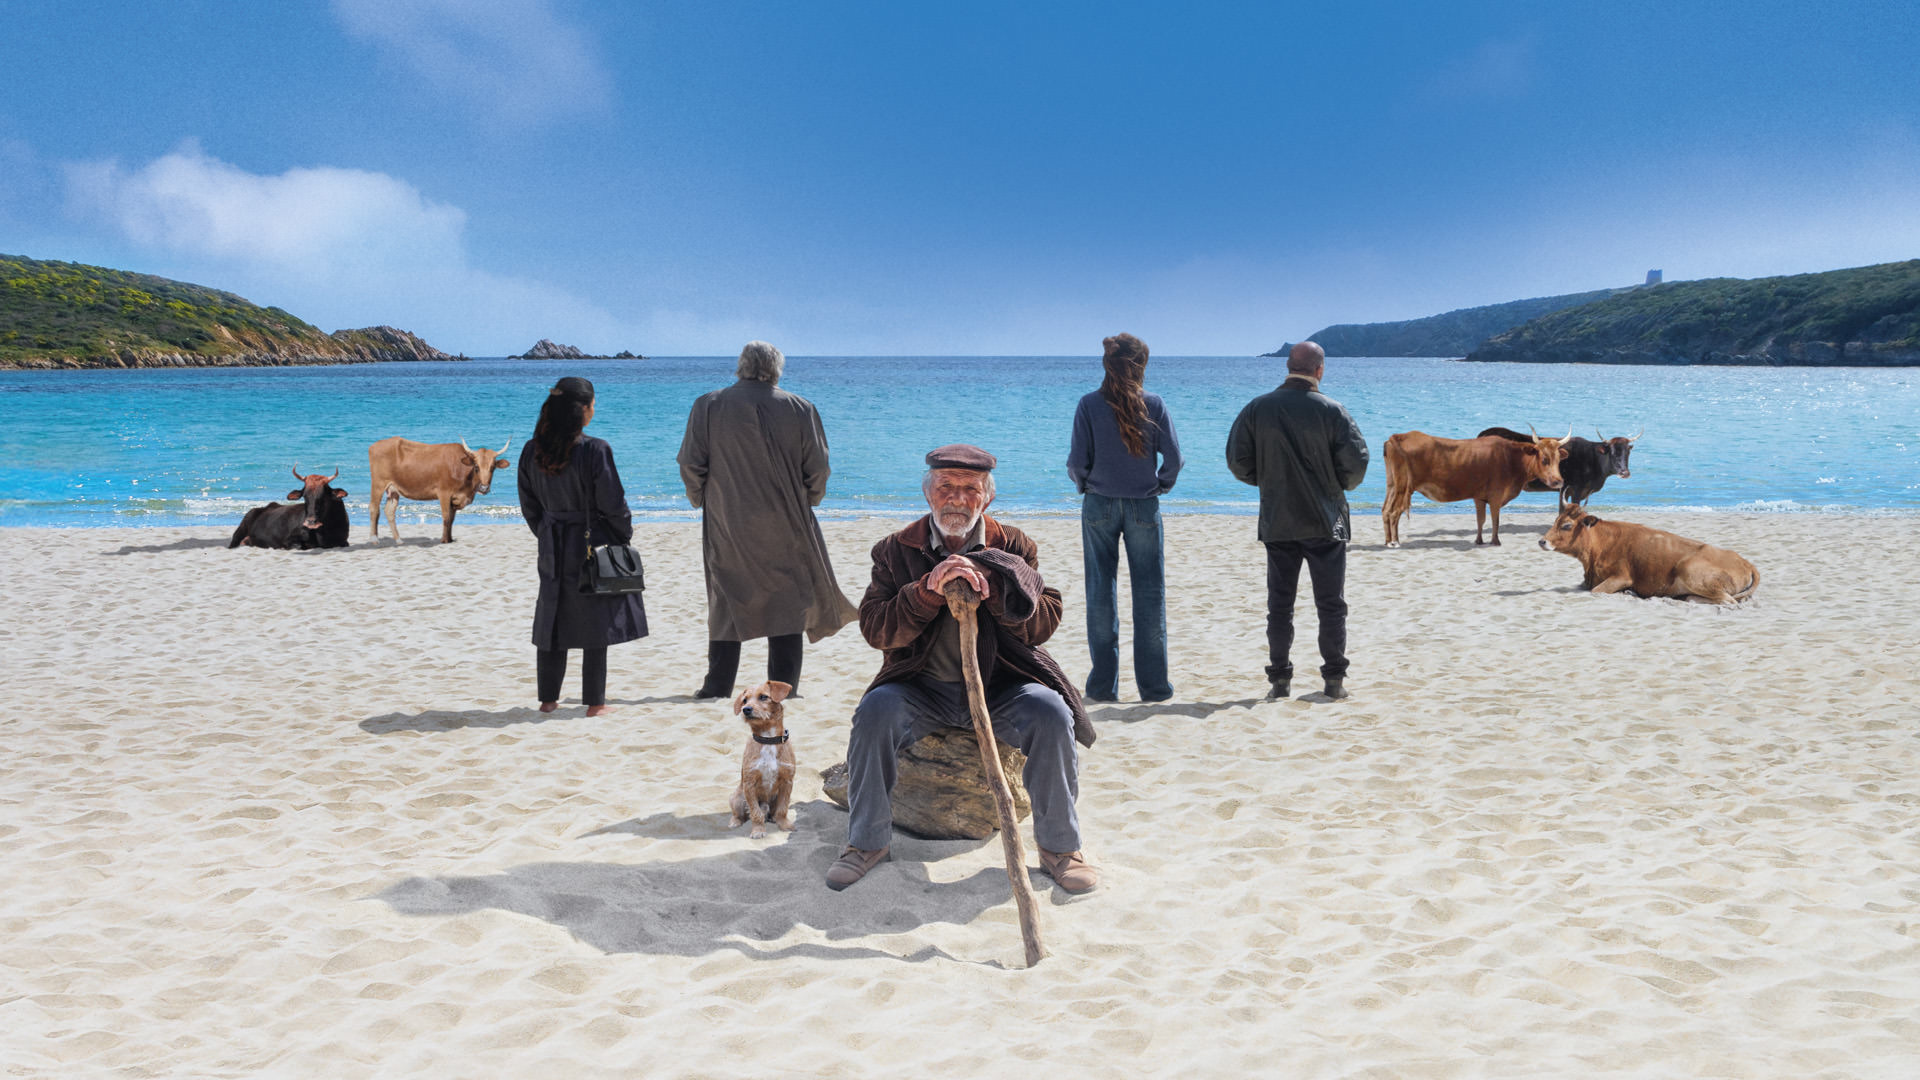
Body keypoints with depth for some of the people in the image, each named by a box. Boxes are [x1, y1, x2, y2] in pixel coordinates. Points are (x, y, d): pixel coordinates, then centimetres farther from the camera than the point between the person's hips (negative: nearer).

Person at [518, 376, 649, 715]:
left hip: (553, 550, 5)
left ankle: (548, 699, 19)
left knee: (553, 620, 14)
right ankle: (594, 702, 7)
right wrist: (626, 535, 3)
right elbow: (613, 503, -13)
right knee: (596, 623, 3)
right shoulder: (595, 450, -17)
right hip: (592, 546, -5)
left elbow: (529, 506, 8)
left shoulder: (533, 452, 0)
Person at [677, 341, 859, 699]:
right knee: (787, 603, 7)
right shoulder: (800, 409, -1)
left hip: (727, 526, 1)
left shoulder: (708, 406, -1)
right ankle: (783, 688, 8)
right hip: (786, 529, -1)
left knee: (726, 604, 10)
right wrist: (806, 504, 15)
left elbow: (691, 465, -1)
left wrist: (702, 500, 15)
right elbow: (817, 468, 0)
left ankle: (718, 686, 14)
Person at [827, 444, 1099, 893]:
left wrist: (990, 587, -18)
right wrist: (929, 590, -22)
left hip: (999, 687, 0)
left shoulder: (1014, 547, 7)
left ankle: (1059, 846, -7)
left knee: (1051, 714, -27)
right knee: (875, 711, -29)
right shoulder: (896, 550, 5)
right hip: (923, 689, 0)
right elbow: (875, 629, -6)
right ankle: (867, 841, -8)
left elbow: (1044, 624, -2)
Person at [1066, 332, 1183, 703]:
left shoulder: (1089, 405, -5)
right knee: (1149, 593, 6)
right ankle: (1153, 685, 8)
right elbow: (1173, 457, -7)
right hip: (1144, 506, 0)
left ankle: (1104, 683, 8)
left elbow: (1077, 461, -7)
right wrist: (1160, 485, 12)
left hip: (1099, 505, 0)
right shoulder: (1154, 404, -4)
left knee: (1100, 592, 7)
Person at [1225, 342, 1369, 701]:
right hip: (1325, 523, -2)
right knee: (1331, 604, 8)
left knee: (1279, 604, 8)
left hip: (1276, 522, 2)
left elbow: (1238, 462, -1)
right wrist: (1339, 487, 10)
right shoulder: (1332, 411, -8)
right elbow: (1356, 462, -11)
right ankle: (1334, 679, 10)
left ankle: (1279, 679, 9)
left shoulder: (1257, 409, -2)